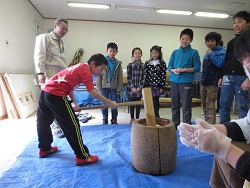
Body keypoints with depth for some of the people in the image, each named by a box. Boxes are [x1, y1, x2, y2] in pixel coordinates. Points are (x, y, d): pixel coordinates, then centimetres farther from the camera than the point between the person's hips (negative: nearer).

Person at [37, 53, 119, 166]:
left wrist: (74, 103, 16)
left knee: (44, 122, 24)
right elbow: (92, 93, -12)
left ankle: (45, 149, 45)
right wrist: (109, 103, -5)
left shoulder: (78, 67, 21)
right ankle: (82, 156, 6)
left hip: (45, 91, 10)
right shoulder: (86, 70, -6)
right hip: (56, 95, -10)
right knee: (72, 125, -3)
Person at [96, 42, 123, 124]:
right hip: (104, 87, -1)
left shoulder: (118, 63, 3)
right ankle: (105, 120, 20)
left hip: (114, 87, 1)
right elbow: (98, 75, -2)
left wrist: (119, 88, -2)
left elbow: (120, 77, 3)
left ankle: (114, 120, 22)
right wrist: (99, 86, -6)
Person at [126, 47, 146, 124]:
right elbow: (128, 78, -5)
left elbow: (143, 77, -1)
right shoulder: (130, 65, -3)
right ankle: (132, 118, 24)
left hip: (139, 88, 1)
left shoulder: (143, 65, 2)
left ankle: (137, 118, 23)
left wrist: (139, 87, -10)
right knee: (131, 104, 9)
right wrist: (132, 87, -13)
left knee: (138, 104, 10)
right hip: (131, 88, -1)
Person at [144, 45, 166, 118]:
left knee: (155, 103, 0)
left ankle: (156, 117, 13)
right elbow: (145, 75, 5)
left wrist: (162, 87, -6)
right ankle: (155, 117, 19)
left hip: (157, 86, -2)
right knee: (151, 103, 6)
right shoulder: (147, 63, 6)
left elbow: (163, 76, -2)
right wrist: (145, 86, 1)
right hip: (149, 86, 2)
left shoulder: (162, 63, 0)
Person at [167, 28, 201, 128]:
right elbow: (169, 66, 11)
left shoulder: (194, 52, 3)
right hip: (174, 81, 4)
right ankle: (175, 125, 23)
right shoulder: (175, 52, 14)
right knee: (174, 105, 11)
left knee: (186, 106, 0)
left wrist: (184, 69, -15)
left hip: (186, 82, -4)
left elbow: (197, 68, -3)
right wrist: (174, 70, -11)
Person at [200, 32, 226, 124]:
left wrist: (211, 53, -11)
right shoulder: (206, 54, 17)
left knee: (210, 106, -11)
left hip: (212, 83, -8)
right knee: (204, 105, 13)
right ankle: (206, 123, 25)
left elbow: (219, 63, -20)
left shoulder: (221, 51, -3)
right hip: (204, 82, 8)